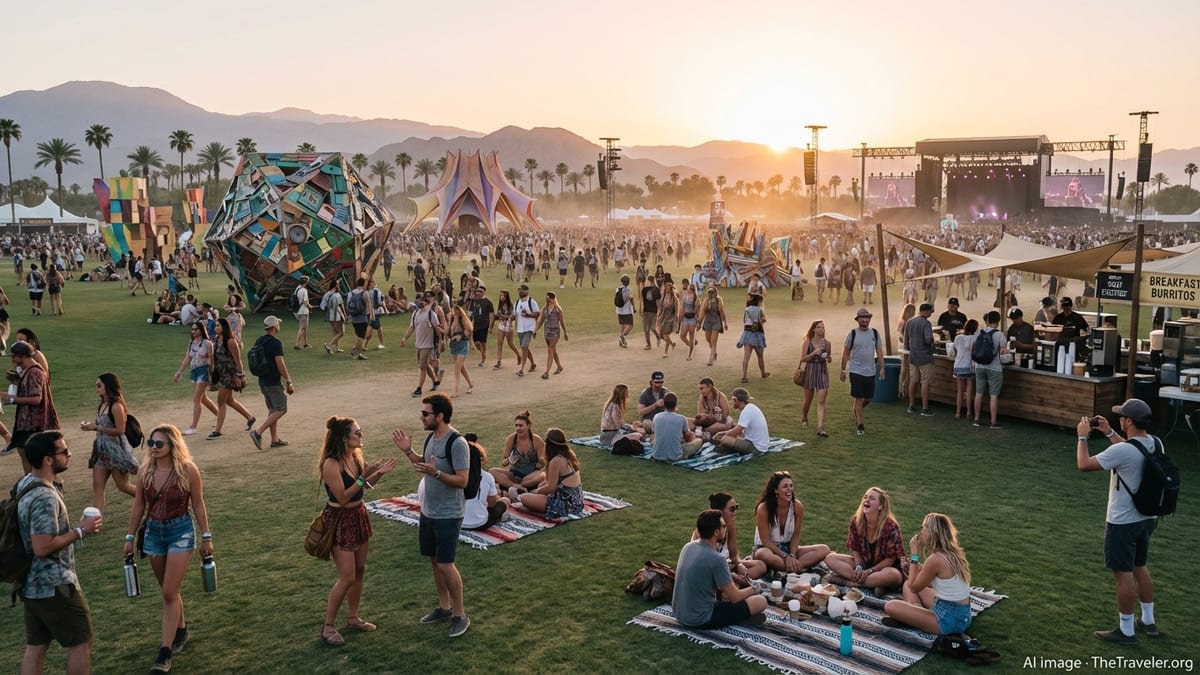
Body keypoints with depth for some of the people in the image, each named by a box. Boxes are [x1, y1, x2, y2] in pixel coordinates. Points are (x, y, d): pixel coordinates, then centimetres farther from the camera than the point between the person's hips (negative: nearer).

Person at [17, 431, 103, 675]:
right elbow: (43, 547, -28)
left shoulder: (24, 484, 6)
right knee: (80, 641, 5)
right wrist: (80, 531, -18)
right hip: (54, 585, -9)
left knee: (36, 645, 14)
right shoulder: (45, 497, -26)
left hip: (32, 583, 9)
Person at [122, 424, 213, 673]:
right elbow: (138, 506, 7)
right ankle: (181, 631, 37)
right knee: (169, 591, 16)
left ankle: (164, 653, -2)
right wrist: (130, 537, 9)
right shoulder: (145, 471, -2)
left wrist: (206, 537, -3)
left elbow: (198, 505, -6)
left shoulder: (188, 470, -13)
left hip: (181, 531, -4)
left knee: (169, 593, -7)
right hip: (153, 531, 4)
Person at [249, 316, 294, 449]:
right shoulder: (276, 343, -17)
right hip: (274, 382, -9)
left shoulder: (259, 341, 8)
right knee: (281, 410, -1)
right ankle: (258, 432, -11)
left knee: (272, 410, 14)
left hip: (262, 381, 9)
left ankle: (275, 440, 15)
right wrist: (289, 382, -12)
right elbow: (280, 365, -20)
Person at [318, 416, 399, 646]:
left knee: (359, 571, 16)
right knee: (347, 577, -4)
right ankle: (328, 627, 11)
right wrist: (364, 477, -27)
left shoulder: (356, 456, 1)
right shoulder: (331, 464, -23)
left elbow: (366, 485, 13)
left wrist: (380, 473, -3)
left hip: (358, 516, 8)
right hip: (340, 520, -8)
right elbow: (342, 497, -23)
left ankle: (353, 617, 31)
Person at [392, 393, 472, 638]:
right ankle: (444, 607, 31)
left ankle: (460, 615, 11)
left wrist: (435, 472, -34)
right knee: (434, 560, 16)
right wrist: (408, 452, 4)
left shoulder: (457, 443, -22)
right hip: (428, 511, 8)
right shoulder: (431, 437, 4)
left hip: (448, 515, -8)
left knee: (445, 564, -4)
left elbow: (462, 481, -23)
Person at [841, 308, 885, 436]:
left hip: (870, 371, 3)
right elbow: (846, 353, 2)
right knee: (859, 398, -5)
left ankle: (857, 411, 38)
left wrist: (882, 368, 0)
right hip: (856, 371, -3)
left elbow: (879, 352, 8)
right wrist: (843, 370, 1)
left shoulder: (875, 333, 5)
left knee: (868, 398, 8)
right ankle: (860, 425, 2)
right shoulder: (852, 334, -3)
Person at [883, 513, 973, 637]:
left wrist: (915, 554, -6)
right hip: (962, 616, 9)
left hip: (949, 621, -9)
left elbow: (914, 587, -7)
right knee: (908, 584, 22)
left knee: (890, 606, -14)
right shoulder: (953, 553, 6)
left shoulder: (935, 559, -21)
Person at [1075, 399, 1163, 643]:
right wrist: (1109, 433, 18)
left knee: (1123, 574, 3)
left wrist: (1083, 436, -5)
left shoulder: (1122, 451, -27)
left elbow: (1083, 464, -17)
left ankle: (1126, 630, 13)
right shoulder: (1155, 444, -2)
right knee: (1140, 568, 23)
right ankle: (1149, 621, 35)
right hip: (1146, 518, 8)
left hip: (1122, 523, -8)